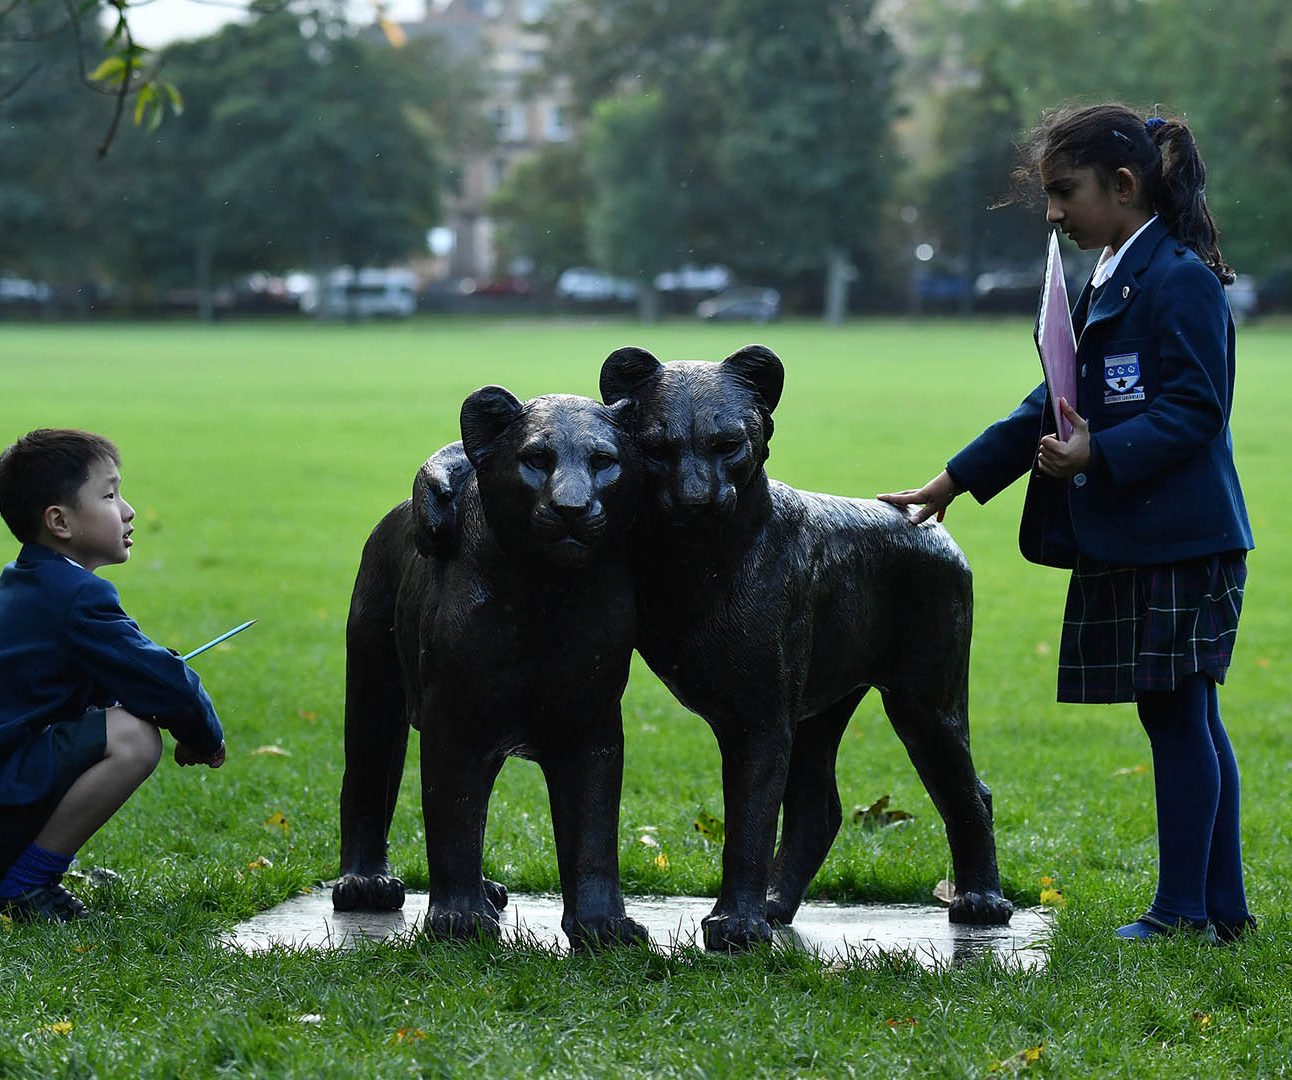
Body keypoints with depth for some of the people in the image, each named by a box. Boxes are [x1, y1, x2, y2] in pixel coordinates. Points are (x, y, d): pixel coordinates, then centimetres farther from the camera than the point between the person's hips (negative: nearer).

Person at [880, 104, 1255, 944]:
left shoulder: (1181, 281, -13)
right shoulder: (1111, 282, 17)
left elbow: (1193, 413, -18)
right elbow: (1056, 406, 21)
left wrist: (1097, 455, -27)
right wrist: (951, 484, 21)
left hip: (1179, 545, -9)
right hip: (1127, 544, 9)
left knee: (1178, 718, -3)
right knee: (1185, 721, 11)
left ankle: (1183, 910, 3)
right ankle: (1224, 907, 16)